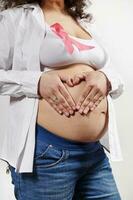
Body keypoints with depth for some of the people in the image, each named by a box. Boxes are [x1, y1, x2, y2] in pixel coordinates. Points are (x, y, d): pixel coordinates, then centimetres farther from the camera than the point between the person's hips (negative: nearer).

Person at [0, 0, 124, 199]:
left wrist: (105, 78, -4)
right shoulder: (18, 17, 1)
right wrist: (37, 81, -18)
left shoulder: (84, 23, 18)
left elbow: (117, 79, 18)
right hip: (46, 151, -5)